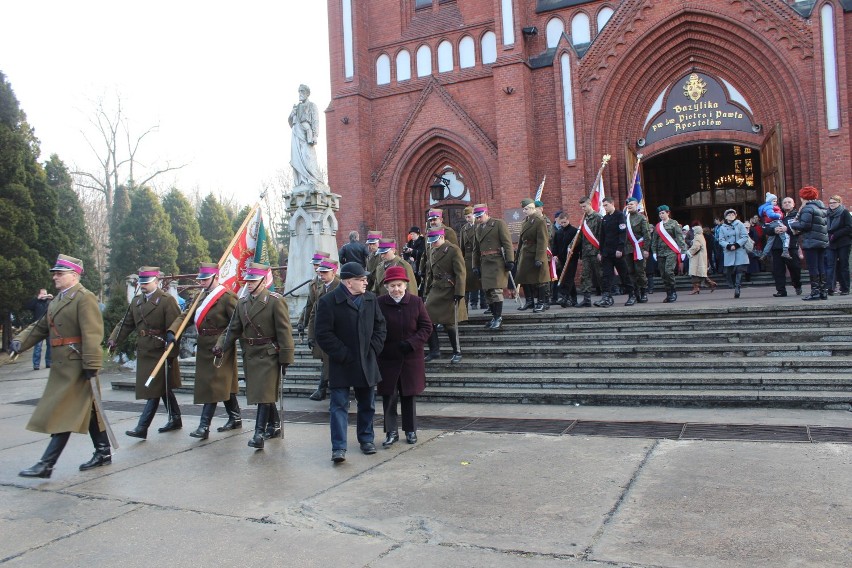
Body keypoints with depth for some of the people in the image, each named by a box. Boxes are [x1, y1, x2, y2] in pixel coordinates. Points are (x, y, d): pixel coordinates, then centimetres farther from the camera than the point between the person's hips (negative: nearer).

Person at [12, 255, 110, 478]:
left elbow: (92, 334, -20)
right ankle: (103, 453, 24)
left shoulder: (85, 298, -13)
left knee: (64, 414, -6)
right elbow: (41, 326, 19)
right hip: (63, 365, 9)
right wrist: (20, 341, 1)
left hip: (77, 365, -9)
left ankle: (46, 464, -2)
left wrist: (91, 365, -24)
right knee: (87, 410, 15)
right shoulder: (57, 300, 17)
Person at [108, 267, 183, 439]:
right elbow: (126, 323, 13)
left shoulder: (167, 300, -10)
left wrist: (171, 354, -18)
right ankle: (175, 420, 27)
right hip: (144, 352, 7)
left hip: (160, 353, -7)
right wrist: (114, 339, -3)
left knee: (154, 390, -4)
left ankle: (142, 427, -2)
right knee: (163, 389, 16)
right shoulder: (136, 301, 12)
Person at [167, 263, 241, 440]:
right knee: (224, 384, 16)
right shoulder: (203, 296, 14)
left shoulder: (227, 297, -13)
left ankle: (204, 425, -6)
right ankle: (235, 418, 27)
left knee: (213, 384, -8)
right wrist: (172, 331, -7)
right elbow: (186, 315, 9)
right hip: (204, 347, 9)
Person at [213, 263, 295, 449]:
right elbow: (234, 329, 12)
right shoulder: (242, 302, 9)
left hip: (269, 355, -7)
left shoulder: (275, 301, -11)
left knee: (264, 394, -8)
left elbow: (284, 331, -12)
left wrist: (285, 359, -14)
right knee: (259, 392, 14)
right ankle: (274, 425, 31)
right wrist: (221, 347, -3)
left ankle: (259, 434, -5)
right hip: (250, 355, 7)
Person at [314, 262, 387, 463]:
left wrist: (374, 349, -2)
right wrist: (343, 355, -15)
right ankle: (339, 448, 1)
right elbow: (324, 334, -13)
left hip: (367, 363, 5)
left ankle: (366, 439, 32)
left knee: (367, 405, 16)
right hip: (341, 365, -5)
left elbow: (380, 326, 11)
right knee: (339, 406, -4)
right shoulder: (328, 301, -10)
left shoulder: (371, 299, 7)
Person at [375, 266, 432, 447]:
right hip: (387, 358, -1)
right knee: (389, 395, 1)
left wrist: (411, 343, -12)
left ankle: (411, 430, 25)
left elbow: (427, 326, 0)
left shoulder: (416, 302, -2)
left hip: (411, 357, 1)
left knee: (409, 395, 12)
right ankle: (391, 432, 13)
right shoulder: (379, 303, -6)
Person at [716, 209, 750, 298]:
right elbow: (721, 240, 3)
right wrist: (728, 246, -15)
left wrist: (736, 245, -14)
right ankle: (735, 287, 16)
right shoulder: (722, 227, 9)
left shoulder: (740, 224, 4)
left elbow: (745, 237, -2)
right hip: (729, 253, 2)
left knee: (739, 269, -12)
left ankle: (737, 288, -12)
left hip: (740, 252, -2)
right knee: (728, 272, -1)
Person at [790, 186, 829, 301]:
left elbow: (804, 225, -20)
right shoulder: (823, 208, 17)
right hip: (823, 241, 9)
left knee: (812, 268, -5)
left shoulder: (808, 208, -12)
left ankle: (815, 292, -4)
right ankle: (824, 292, 13)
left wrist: (793, 224, 0)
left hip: (811, 242, -9)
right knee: (821, 267, 11)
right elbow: (826, 225, 21)